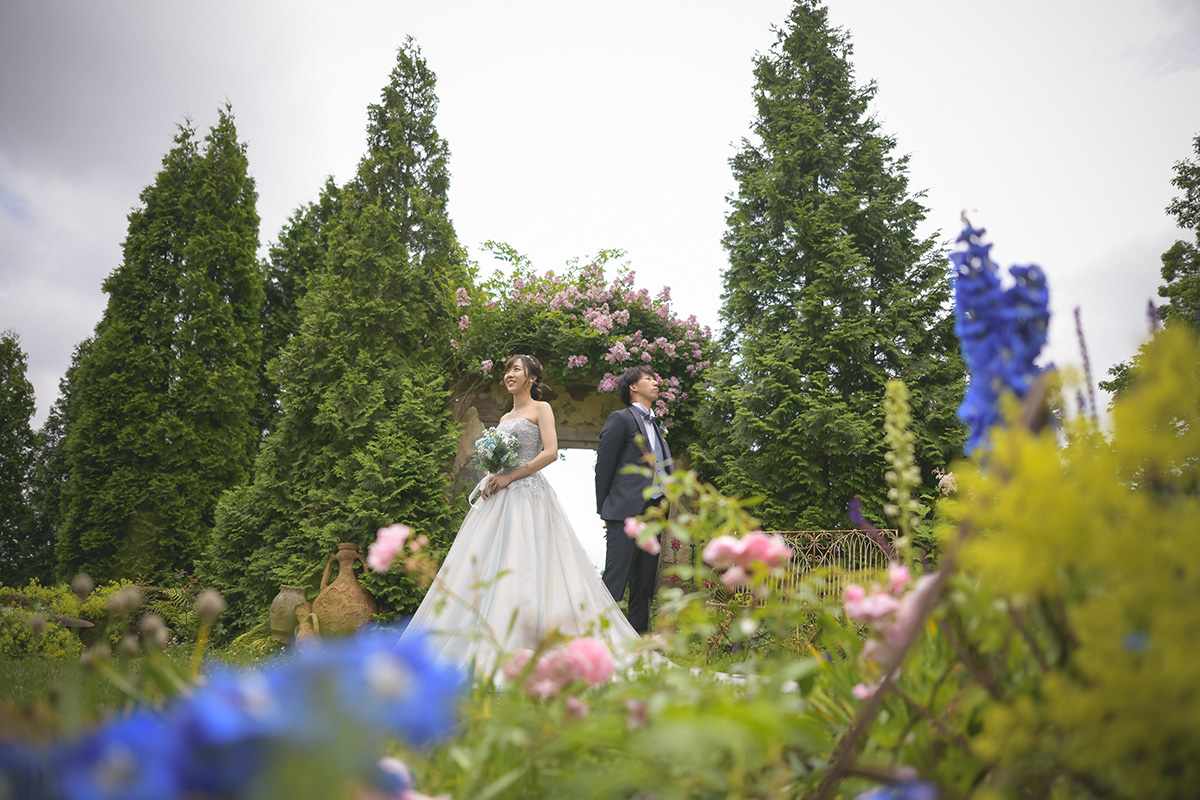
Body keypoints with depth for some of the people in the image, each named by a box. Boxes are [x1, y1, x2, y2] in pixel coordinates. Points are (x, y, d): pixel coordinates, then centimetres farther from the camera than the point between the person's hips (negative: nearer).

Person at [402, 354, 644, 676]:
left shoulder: (541, 408, 3)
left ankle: (524, 647, -11)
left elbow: (551, 452, -10)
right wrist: (489, 482, 2)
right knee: (484, 564, -1)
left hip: (528, 493, -7)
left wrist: (509, 477, -13)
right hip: (499, 498, 7)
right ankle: (487, 645, 2)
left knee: (522, 566, -13)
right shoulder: (505, 418, 23)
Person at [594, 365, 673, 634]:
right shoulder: (620, 419, -1)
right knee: (615, 579, -9)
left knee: (644, 583, 11)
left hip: (653, 510, 8)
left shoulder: (654, 424, 21)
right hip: (627, 511, -8)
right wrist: (604, 511, -3)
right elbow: (603, 466, -3)